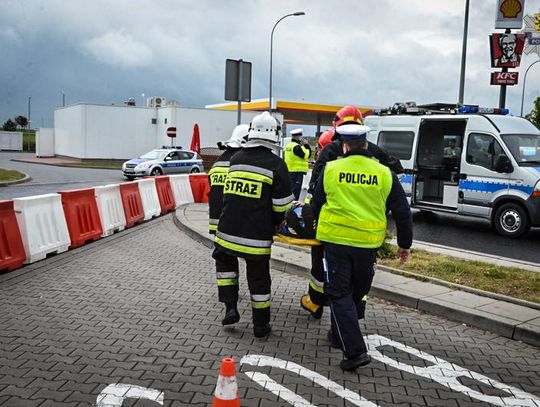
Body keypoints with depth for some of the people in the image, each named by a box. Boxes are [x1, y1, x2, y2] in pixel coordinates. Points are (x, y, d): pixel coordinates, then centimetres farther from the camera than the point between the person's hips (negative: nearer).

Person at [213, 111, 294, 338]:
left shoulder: (236, 159, 5)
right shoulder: (276, 164, -8)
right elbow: (281, 206, -6)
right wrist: (276, 223, 13)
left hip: (227, 231, 3)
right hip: (257, 237, -3)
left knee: (224, 260, 29)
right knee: (259, 278, 11)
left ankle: (230, 308, 21)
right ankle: (261, 325, 25)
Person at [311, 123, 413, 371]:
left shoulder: (331, 170, -1)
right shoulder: (384, 174, 2)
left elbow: (316, 206, 8)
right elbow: (402, 213, 4)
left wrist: (318, 228, 28)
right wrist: (405, 244, 16)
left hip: (335, 241, -2)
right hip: (368, 243, 2)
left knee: (340, 295, 5)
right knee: (356, 292, 21)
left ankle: (354, 351, -5)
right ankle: (338, 335, 37)